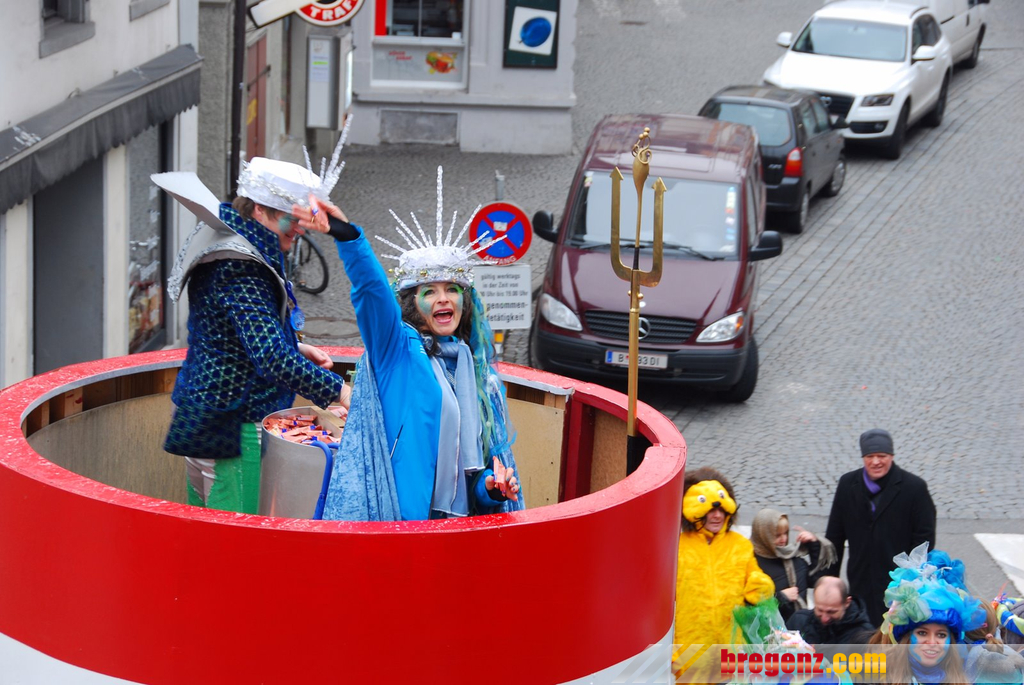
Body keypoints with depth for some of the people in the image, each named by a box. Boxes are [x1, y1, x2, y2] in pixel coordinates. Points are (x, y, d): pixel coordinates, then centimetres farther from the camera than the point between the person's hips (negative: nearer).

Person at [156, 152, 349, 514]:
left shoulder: (230, 249, 11)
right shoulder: (240, 268, -22)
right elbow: (272, 358, -29)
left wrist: (295, 349, 11)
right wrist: (337, 391, -24)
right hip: (232, 427, -11)